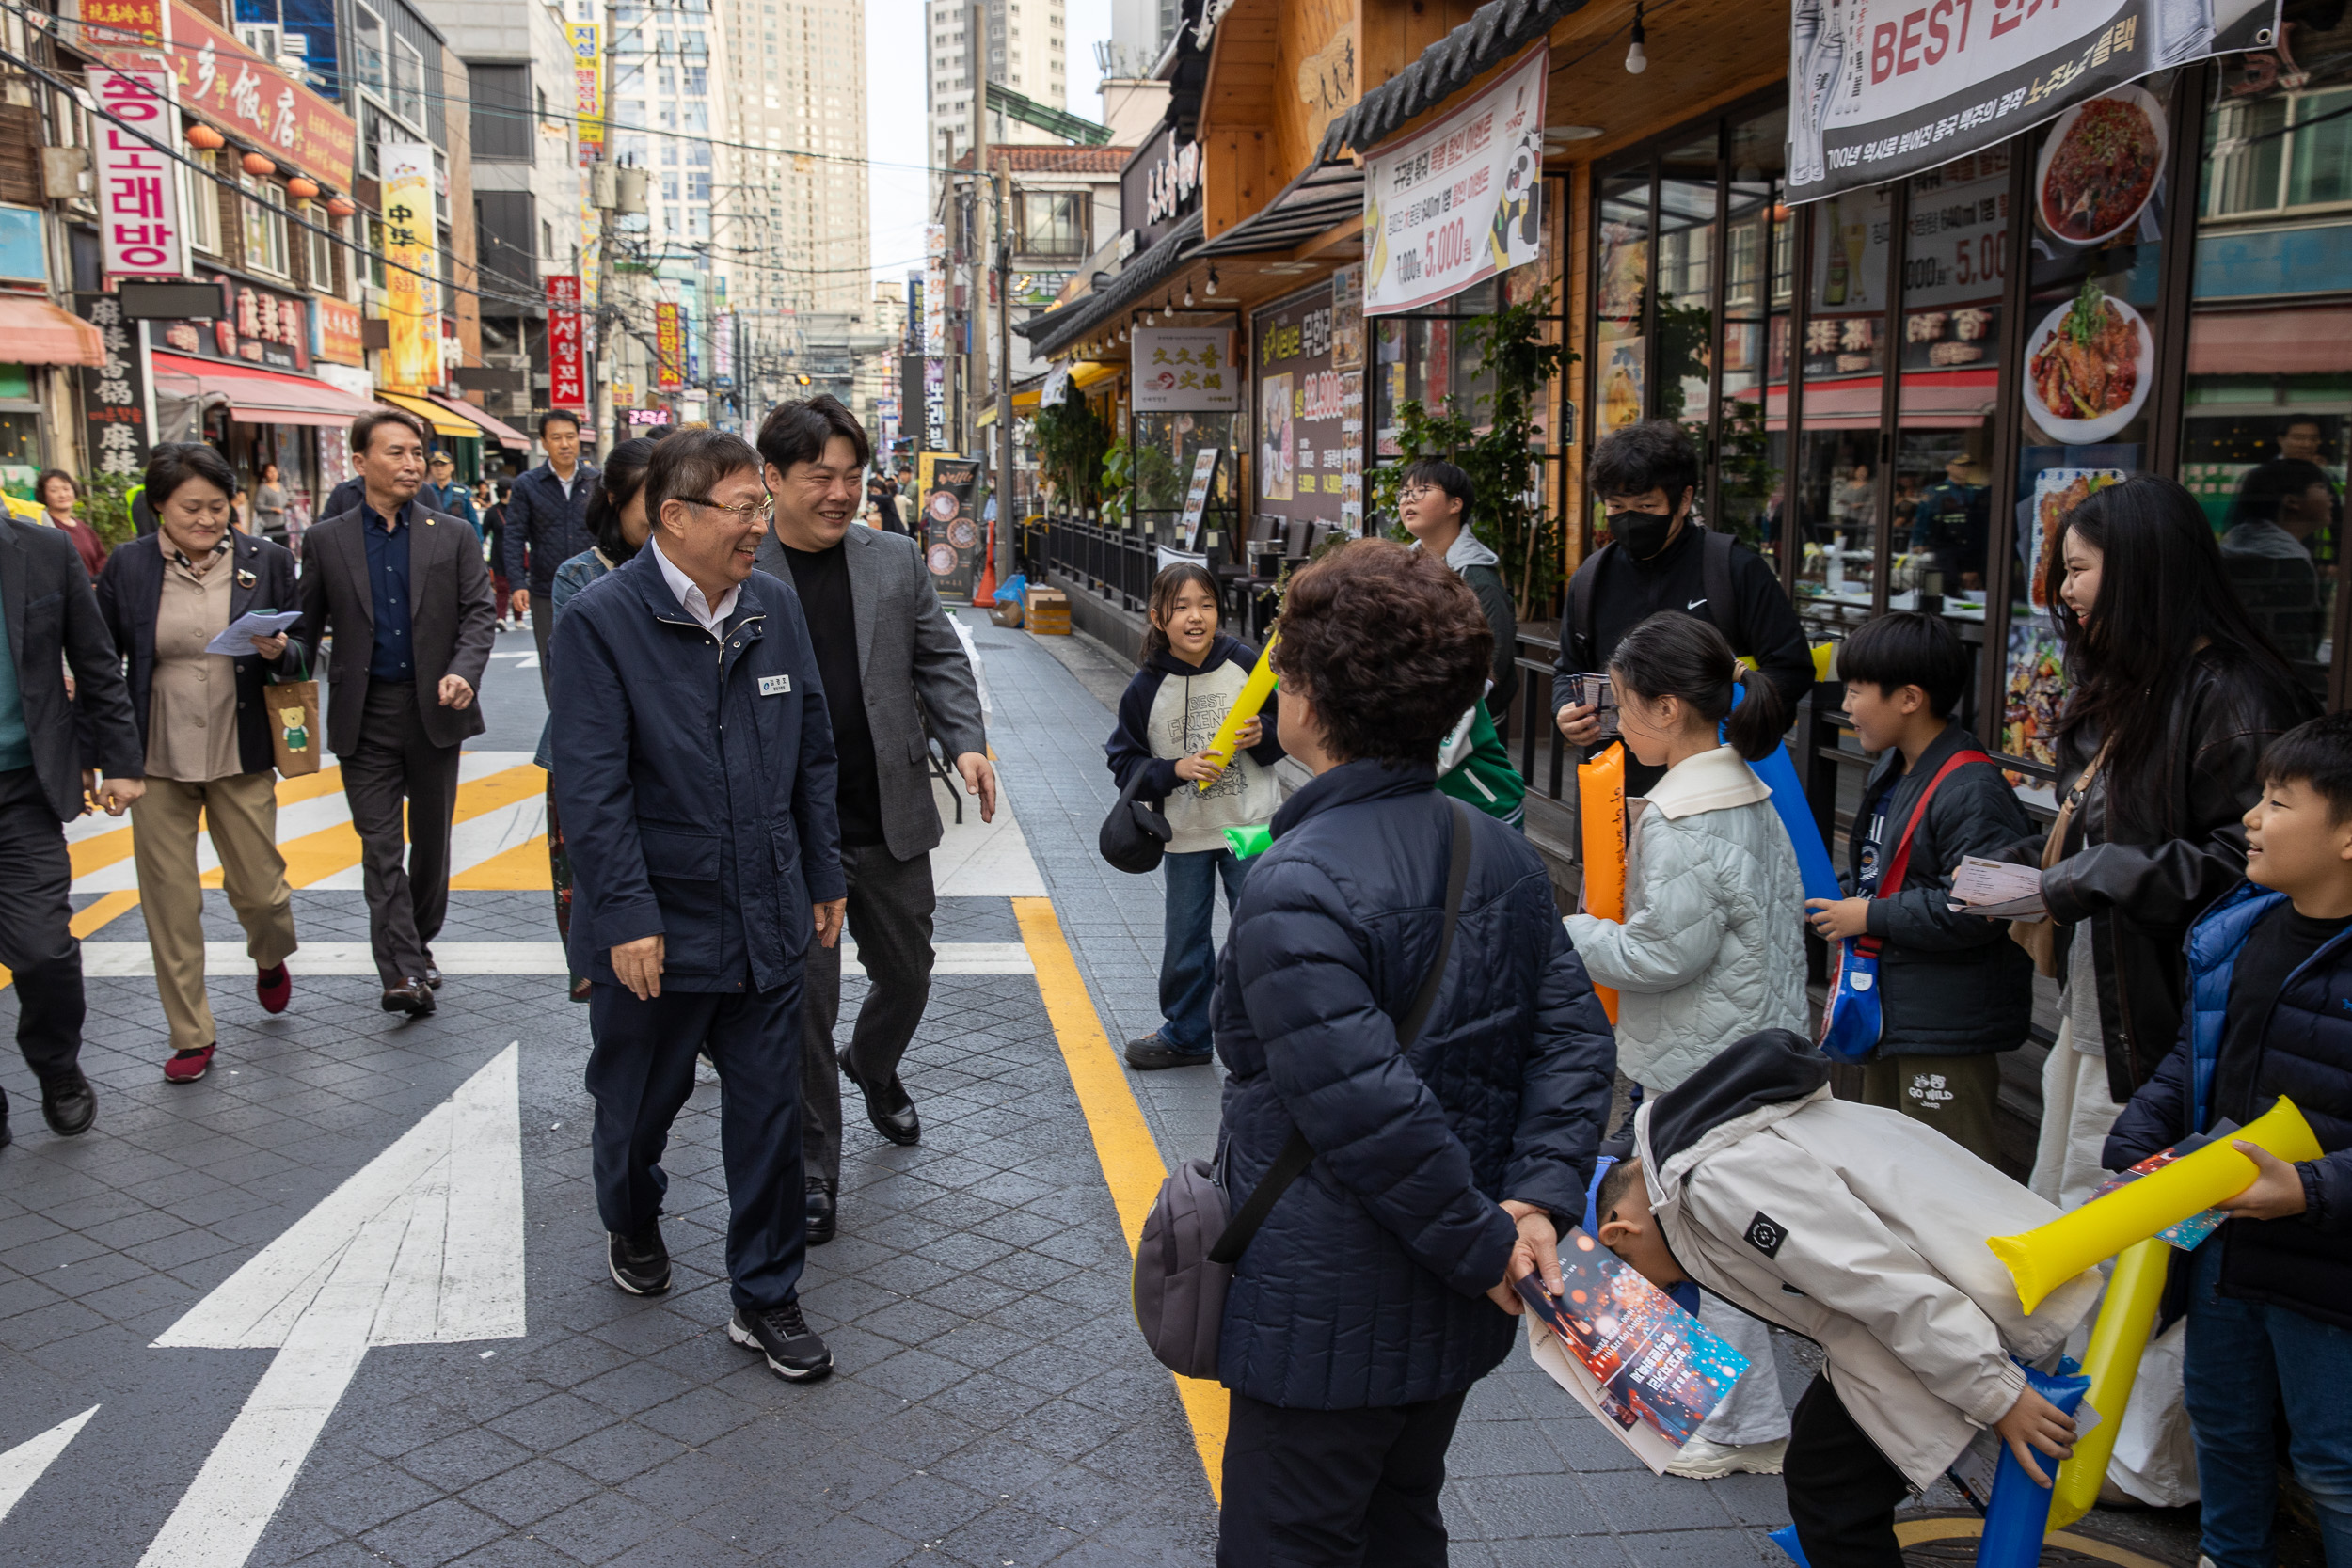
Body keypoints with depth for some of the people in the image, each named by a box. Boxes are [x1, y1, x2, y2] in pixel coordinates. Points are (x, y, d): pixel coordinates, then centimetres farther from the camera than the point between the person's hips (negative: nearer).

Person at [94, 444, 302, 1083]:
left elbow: (301, 658, 7)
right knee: (170, 903, 4)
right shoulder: (128, 566, 0)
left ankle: (269, 958, 41)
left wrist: (279, 652, -16)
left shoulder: (265, 560, 0)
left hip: (240, 756, 0)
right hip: (158, 762, 0)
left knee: (260, 889, 5)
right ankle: (191, 1035, 18)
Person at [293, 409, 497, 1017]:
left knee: (431, 839, 12)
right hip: (365, 714, -1)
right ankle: (402, 972, -7)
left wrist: (463, 671, -17)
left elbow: (478, 614, 0)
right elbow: (308, 623, 7)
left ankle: (419, 947, 29)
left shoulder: (453, 535, 4)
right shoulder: (327, 540, 5)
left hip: (434, 709, 1)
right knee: (380, 845, -5)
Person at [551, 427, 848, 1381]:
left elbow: (813, 755, 10)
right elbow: (593, 787, -16)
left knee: (769, 1113, 9)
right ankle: (631, 1225, 48)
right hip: (658, 927, -4)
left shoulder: (775, 607, 3)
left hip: (767, 920, 4)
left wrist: (825, 876, 11)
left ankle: (766, 1299, 24)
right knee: (640, 1100, 17)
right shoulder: (600, 620, -13)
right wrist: (628, 918, -18)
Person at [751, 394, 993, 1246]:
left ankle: (874, 1068, 51)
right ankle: (815, 1162, 20)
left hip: (891, 817, 4)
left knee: (906, 973, 18)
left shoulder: (896, 561, 4)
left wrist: (966, 742, -7)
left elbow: (939, 659, 9)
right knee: (806, 997, 3)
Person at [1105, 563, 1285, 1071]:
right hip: (1186, 833, 1)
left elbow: (1285, 737, 5)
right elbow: (1125, 763, -3)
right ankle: (1186, 1034, 33)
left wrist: (1263, 737, -16)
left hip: (1251, 825, -1)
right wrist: (1175, 769, -18)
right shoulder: (1145, 688, -8)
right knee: (1184, 939, 13)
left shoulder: (1245, 663, -8)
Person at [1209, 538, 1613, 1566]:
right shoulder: (1500, 854, 1)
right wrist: (1539, 1199, -10)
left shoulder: (1296, 887, -25)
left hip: (1329, 1323, -8)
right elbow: (1573, 1036, -1)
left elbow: (1368, 1109, -30)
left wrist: (1483, 1242, -18)